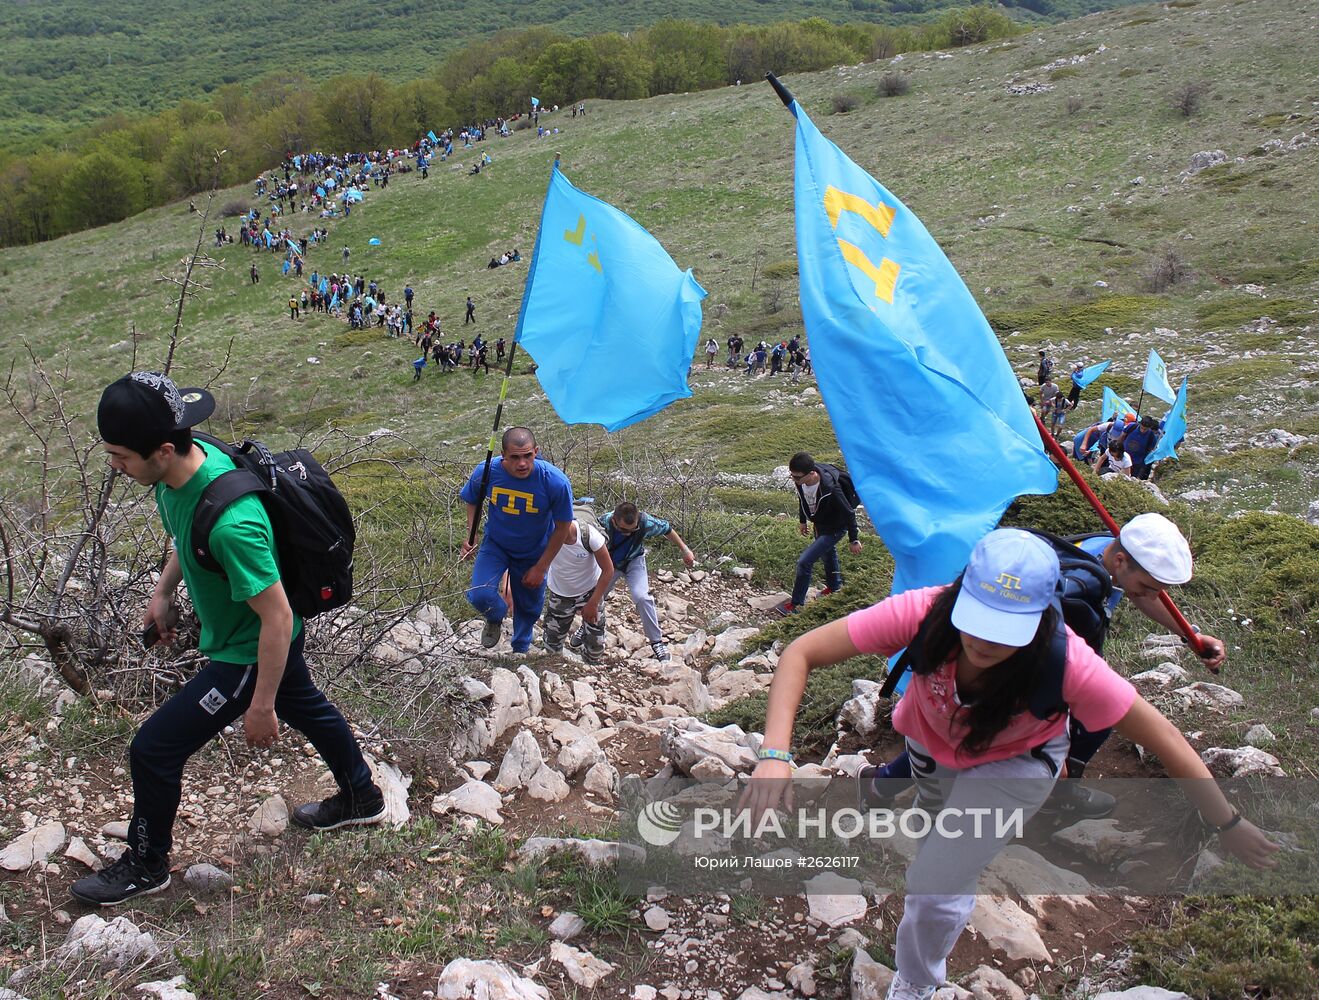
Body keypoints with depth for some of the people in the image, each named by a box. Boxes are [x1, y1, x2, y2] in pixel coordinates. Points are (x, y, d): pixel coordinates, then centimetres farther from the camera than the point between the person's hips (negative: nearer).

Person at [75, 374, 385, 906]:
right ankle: (361, 798, 54)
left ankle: (145, 865, 29)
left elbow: (277, 618, -32)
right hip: (247, 637, 9)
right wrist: (163, 590, 11)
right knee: (306, 709, 29)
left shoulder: (228, 522, -41)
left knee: (152, 750, 2)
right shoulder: (189, 458, -14)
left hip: (251, 652, -9)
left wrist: (261, 706, -23)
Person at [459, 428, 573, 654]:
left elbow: (562, 527, -16)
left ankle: (521, 649, 51)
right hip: (495, 544, 0)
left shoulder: (556, 482, -31)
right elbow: (472, 501, -1)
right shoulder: (485, 472, -26)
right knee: (480, 596, -22)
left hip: (533, 553, 0)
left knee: (529, 607, 17)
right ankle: (496, 618, 17)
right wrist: (470, 534, -15)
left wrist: (541, 568, -12)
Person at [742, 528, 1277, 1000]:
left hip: (1015, 762, -2)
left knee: (936, 886, -12)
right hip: (931, 741, 3)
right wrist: (775, 753, -52)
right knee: (939, 836, 31)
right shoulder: (924, 613, -42)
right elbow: (801, 653, -39)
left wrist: (1228, 826, -18)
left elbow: (1162, 737, -27)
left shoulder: (1066, 662, -42)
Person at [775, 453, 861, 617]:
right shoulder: (800, 481, -20)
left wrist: (854, 540, -16)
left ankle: (795, 604, 1)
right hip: (820, 525, 8)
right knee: (827, 554, 29)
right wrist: (802, 520, 17)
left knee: (805, 561, -13)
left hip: (834, 529, -8)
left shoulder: (830, 489, -40)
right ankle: (834, 587, 56)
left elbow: (849, 513, -26)